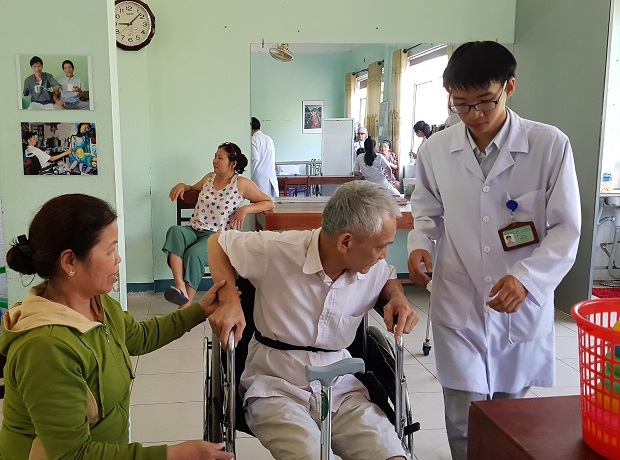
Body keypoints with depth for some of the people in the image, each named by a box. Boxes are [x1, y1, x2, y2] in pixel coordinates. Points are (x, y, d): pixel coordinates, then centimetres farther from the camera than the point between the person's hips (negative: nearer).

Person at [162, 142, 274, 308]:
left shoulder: (241, 184, 1)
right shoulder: (209, 178, 18)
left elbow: (269, 203, 2)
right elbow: (193, 188, 39)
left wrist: (245, 209, -12)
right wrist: (182, 185, 15)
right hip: (194, 230, 5)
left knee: (194, 253, -36)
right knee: (174, 231, -32)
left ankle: (185, 306, -29)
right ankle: (180, 287, -44)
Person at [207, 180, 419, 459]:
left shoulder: (374, 268, -2)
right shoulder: (277, 251, -16)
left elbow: (388, 278, 23)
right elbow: (218, 243, 1)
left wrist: (397, 297, -1)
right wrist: (229, 300, -13)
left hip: (341, 389, 4)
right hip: (276, 387, -3)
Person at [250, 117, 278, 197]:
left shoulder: (253, 140, -7)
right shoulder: (269, 139, 13)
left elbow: (254, 160, -14)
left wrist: (249, 175, -5)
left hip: (259, 178, -7)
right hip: (272, 178, 7)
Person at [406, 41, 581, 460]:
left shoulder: (551, 146, -9)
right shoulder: (436, 150, -1)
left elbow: (566, 230, -7)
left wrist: (525, 278, -22)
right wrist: (419, 244, -6)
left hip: (523, 305, 0)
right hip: (458, 305, 1)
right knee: (465, 423, 1)